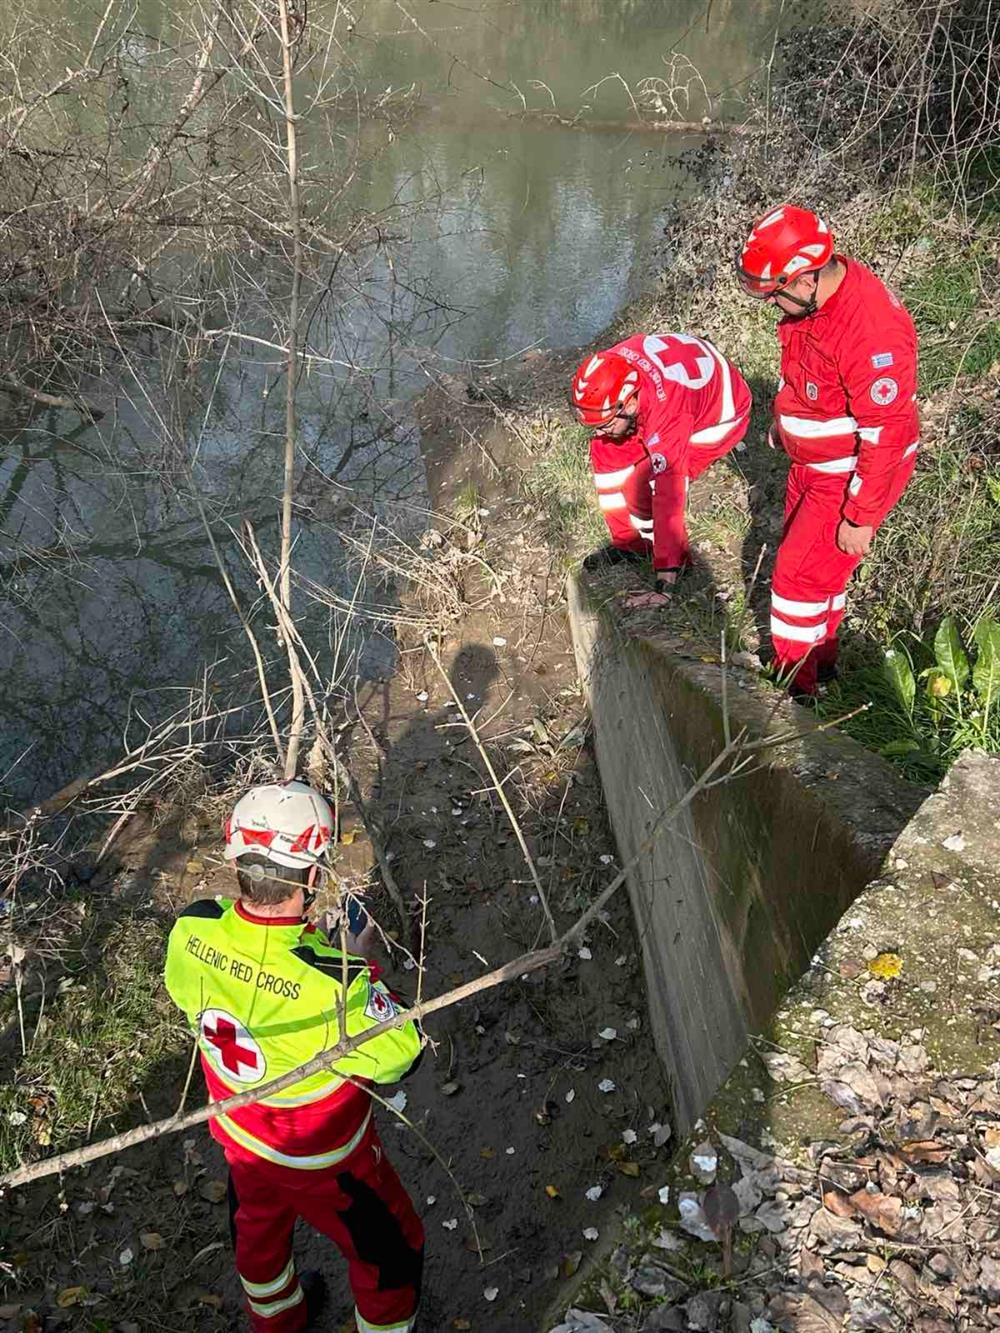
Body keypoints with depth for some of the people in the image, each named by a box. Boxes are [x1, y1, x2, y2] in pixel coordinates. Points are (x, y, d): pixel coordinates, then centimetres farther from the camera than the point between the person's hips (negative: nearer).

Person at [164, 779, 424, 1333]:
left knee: (258, 1230, 35)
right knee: (391, 1254, 22)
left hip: (238, 1131, 7)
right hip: (322, 1160, -6)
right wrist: (361, 963, -19)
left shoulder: (191, 930, -26)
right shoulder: (329, 983, -43)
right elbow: (400, 1055, -27)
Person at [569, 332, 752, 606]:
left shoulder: (667, 413, -42)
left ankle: (677, 560, 0)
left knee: (641, 486, -22)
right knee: (607, 458, -4)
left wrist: (663, 586, -40)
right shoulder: (607, 372, -23)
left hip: (722, 412, -7)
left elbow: (669, 498, -42)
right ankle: (627, 543, 13)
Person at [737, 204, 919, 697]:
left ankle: (794, 689, 17)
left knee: (798, 577, -1)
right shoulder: (812, 294, -7)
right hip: (812, 462, 9)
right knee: (817, 566, 21)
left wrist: (860, 517, -23)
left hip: (852, 476, -9)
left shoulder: (871, 331, -35)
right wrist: (783, 418, 26)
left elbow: (884, 435, -29)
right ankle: (820, 661, 41)